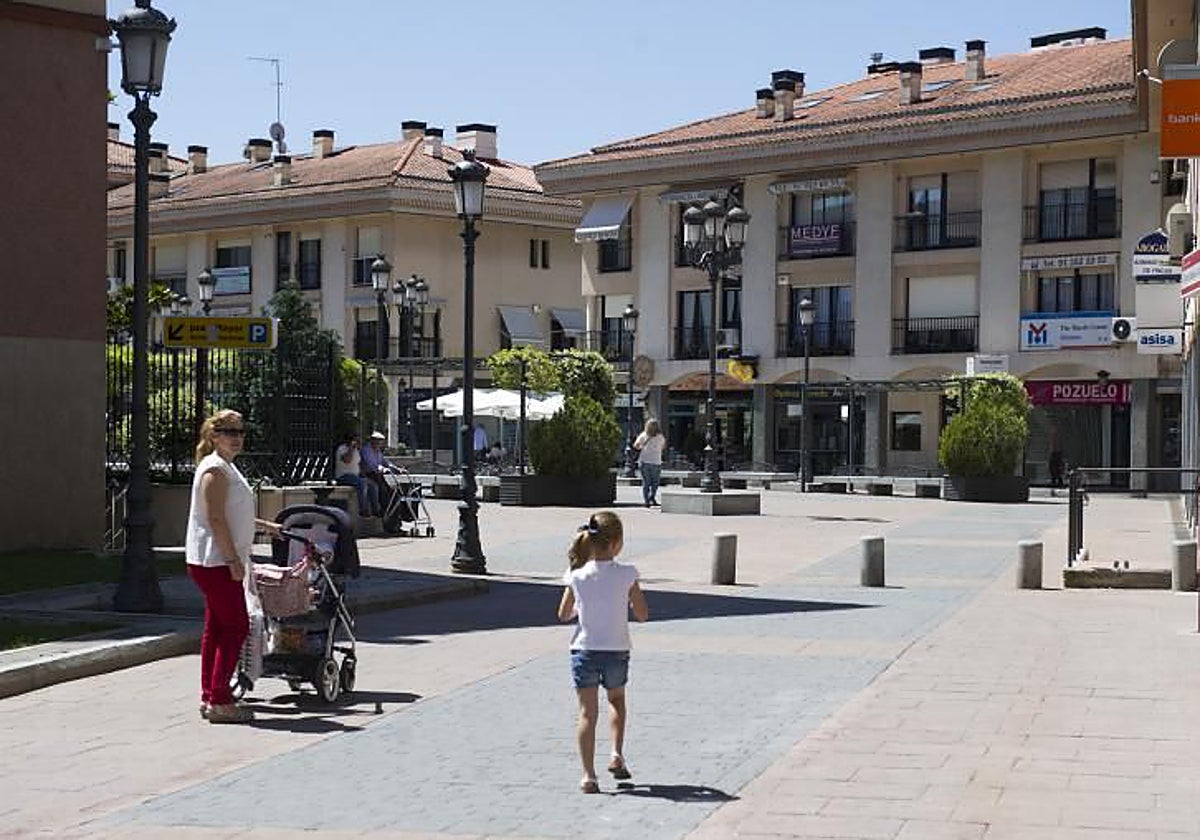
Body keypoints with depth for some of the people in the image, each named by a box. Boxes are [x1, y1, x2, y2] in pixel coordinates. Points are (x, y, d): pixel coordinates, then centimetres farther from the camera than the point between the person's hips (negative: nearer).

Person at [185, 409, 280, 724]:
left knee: (216, 628, 11)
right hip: (216, 561, -10)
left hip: (216, 563, 10)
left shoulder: (227, 468, 18)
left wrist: (264, 525, 34)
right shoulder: (215, 469, -14)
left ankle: (209, 698, 15)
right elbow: (216, 520, -20)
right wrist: (234, 560, -21)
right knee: (236, 627, -8)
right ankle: (219, 701, -6)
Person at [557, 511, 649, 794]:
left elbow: (564, 615, 4)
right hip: (617, 651, 0)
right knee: (616, 699, 27)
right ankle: (617, 755, 17)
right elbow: (642, 614, -4)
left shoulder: (577, 575, -7)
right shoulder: (626, 573, -12)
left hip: (584, 651, 0)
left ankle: (588, 775, -1)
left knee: (587, 712, 3)